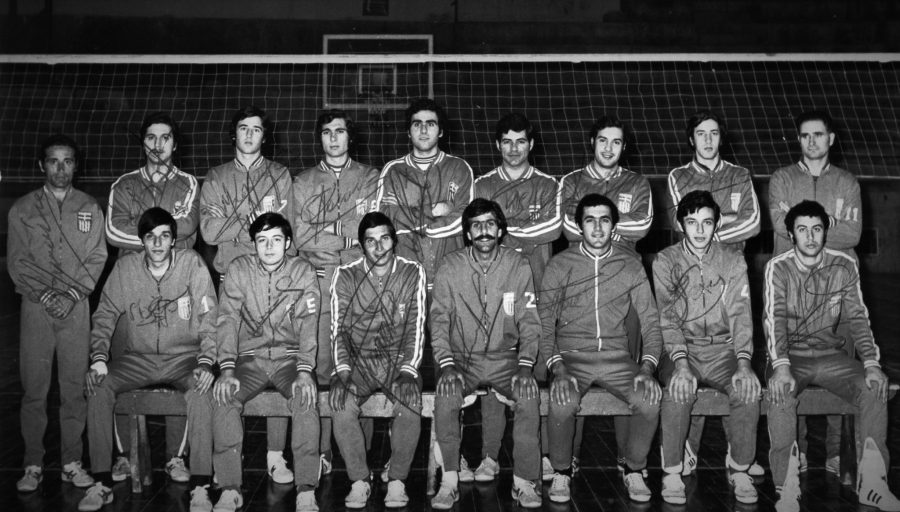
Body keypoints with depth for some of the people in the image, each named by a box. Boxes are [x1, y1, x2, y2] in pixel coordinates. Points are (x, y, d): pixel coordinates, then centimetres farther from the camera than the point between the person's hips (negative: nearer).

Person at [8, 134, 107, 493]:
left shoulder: (90, 209, 10)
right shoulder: (22, 209, 7)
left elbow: (96, 259, 4)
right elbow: (17, 261, 1)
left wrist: (72, 295, -9)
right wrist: (45, 295, -11)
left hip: (76, 307, 1)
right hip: (35, 305, -1)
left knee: (74, 387, 1)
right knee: (34, 389, 0)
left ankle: (72, 463, 9)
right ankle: (33, 465, 8)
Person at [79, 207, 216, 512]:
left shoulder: (192, 264, -7)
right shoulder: (124, 268, -1)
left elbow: (208, 320, -8)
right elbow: (104, 316, 4)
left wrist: (205, 362, -21)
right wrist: (98, 358, -11)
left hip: (183, 357, -3)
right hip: (137, 358, 3)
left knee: (199, 389, -33)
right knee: (98, 387, -23)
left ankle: (201, 487, -25)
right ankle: (102, 483, -12)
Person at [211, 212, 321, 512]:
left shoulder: (303, 272, 0)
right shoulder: (239, 270, 2)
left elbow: (308, 326, -8)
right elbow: (227, 320, -5)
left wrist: (304, 372, -22)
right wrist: (227, 370, -19)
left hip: (289, 357, -1)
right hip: (250, 357, 1)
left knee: (306, 398, -31)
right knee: (223, 397, -27)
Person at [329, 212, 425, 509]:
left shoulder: (412, 273, 0)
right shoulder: (345, 276, 1)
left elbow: (415, 328, -4)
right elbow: (339, 329, -3)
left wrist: (407, 371, -18)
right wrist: (343, 371, -18)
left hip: (399, 358, 0)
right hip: (358, 359, 1)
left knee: (411, 403, -30)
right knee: (341, 404, -29)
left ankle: (397, 480, -11)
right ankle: (359, 481, -10)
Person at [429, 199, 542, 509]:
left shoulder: (519, 267, 1)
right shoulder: (450, 268, 0)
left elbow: (529, 322, 1)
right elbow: (438, 320, -1)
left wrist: (525, 364, -14)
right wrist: (446, 364, -16)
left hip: (505, 358, 0)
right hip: (462, 359, 0)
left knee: (529, 393, -29)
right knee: (445, 393, -30)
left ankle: (524, 481, -16)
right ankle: (449, 481, -19)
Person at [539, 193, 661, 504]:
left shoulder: (631, 267, 7)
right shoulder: (560, 265, 2)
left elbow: (651, 322, 5)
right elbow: (544, 322, -2)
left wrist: (647, 368, -12)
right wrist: (558, 369, -18)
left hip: (616, 357, 2)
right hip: (571, 356, -1)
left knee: (650, 399, -26)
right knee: (562, 401, -32)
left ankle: (634, 471, 1)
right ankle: (561, 472, -5)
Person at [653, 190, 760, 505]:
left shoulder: (733, 261, 7)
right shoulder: (665, 261, 2)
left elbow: (740, 314, -1)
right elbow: (667, 318, -7)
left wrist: (744, 363, -17)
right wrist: (681, 364, -23)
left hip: (723, 349, 2)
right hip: (681, 349, -1)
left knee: (748, 389, -27)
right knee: (679, 390, -32)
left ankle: (739, 469, -7)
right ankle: (672, 473, -15)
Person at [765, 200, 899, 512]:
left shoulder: (844, 267, 1)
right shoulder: (778, 268, -6)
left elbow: (857, 318, -1)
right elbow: (774, 319, -17)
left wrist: (871, 363, -16)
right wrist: (781, 366, -32)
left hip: (831, 354, 3)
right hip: (790, 356, -2)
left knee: (875, 386, -23)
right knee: (781, 392, -33)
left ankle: (872, 482, -13)